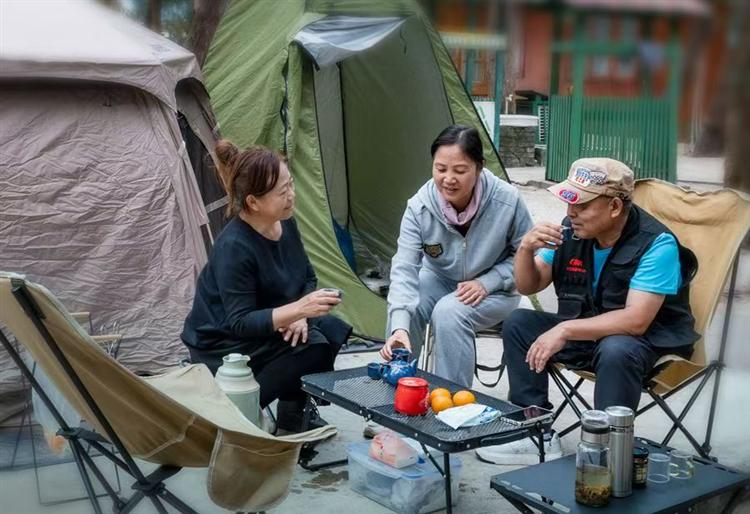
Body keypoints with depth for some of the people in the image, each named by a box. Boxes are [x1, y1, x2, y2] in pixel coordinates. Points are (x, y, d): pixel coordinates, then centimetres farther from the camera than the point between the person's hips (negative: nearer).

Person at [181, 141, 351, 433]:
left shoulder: (285, 223, -4)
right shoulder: (233, 247, -28)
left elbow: (308, 278, 6)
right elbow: (240, 322, -28)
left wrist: (299, 315, -14)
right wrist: (297, 309, -38)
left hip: (268, 330, 8)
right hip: (225, 349, -8)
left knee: (331, 331, -11)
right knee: (315, 350, -22)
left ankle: (293, 415, 3)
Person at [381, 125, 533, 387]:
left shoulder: (507, 201, -26)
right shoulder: (419, 206, -23)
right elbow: (404, 268, -29)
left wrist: (487, 283, -23)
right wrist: (400, 327, -43)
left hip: (493, 290, -2)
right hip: (439, 280, 2)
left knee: (449, 312, -32)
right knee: (404, 309, -27)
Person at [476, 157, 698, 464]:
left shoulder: (656, 244, -24)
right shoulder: (571, 231, -8)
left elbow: (635, 321, -32)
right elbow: (529, 286, 2)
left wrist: (565, 330, -33)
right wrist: (526, 248, -19)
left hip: (646, 340, -6)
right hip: (584, 331, 7)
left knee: (615, 351, -37)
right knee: (518, 324, -6)